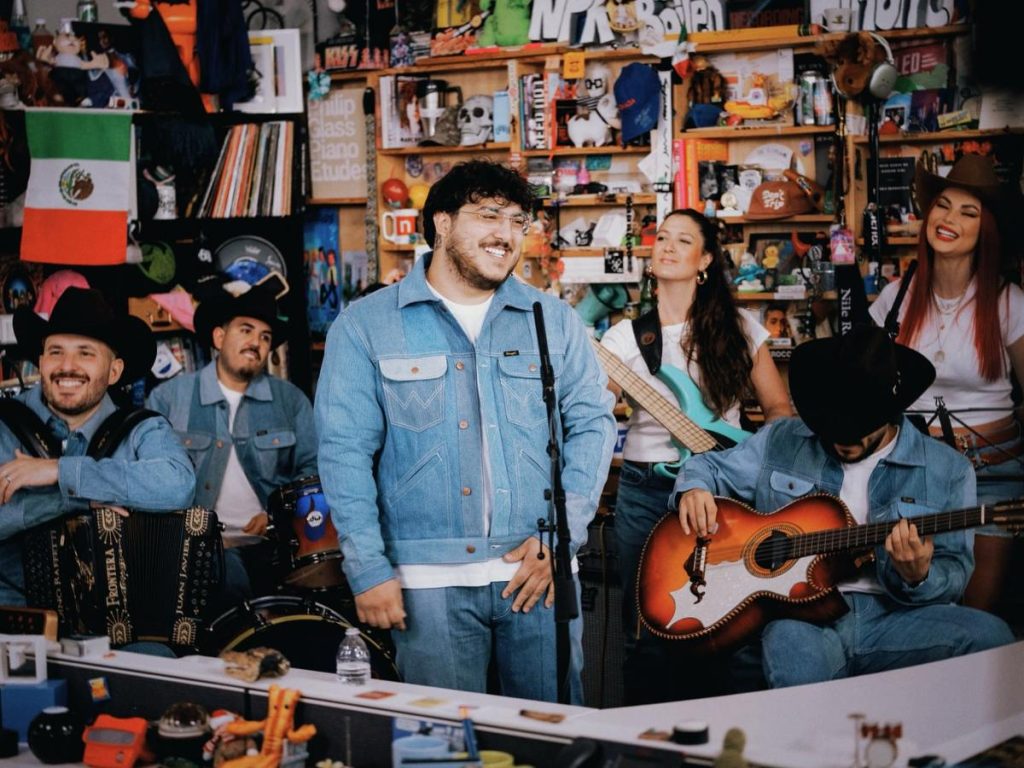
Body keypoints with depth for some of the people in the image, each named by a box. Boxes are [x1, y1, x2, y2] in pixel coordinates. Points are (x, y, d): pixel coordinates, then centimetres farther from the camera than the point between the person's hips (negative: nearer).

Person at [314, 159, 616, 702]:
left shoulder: (554, 321, 8)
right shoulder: (366, 326, 1)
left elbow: (592, 422, 7)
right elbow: (345, 451, -2)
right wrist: (369, 570, -9)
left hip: (539, 571, 2)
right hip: (428, 580, -2)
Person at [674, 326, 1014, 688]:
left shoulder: (948, 471, 8)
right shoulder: (782, 441, 12)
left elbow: (954, 576, 8)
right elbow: (710, 466, 24)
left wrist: (918, 578, -16)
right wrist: (694, 489, -1)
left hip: (890, 618, 2)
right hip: (799, 616, -2)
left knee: (989, 634, -28)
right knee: (794, 648, -40)